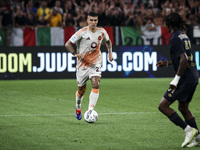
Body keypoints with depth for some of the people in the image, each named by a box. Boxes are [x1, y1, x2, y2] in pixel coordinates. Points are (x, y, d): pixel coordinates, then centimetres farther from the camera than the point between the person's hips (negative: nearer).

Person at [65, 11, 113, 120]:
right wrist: (75, 53, -28)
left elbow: (108, 41, 21)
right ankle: (78, 108, 39)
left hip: (96, 63, 2)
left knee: (96, 84, -21)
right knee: (81, 90, 9)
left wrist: (110, 52, 6)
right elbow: (68, 44, -11)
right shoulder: (82, 32, -14)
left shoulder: (102, 32, -2)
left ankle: (90, 111, -24)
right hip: (82, 64, -2)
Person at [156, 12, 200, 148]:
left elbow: (184, 59, -25)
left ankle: (189, 130, -10)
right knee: (183, 107, 22)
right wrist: (166, 63, 28)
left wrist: (176, 79, -23)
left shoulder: (175, 38, -14)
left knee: (163, 106, -5)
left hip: (185, 78, -9)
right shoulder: (184, 35, 14)